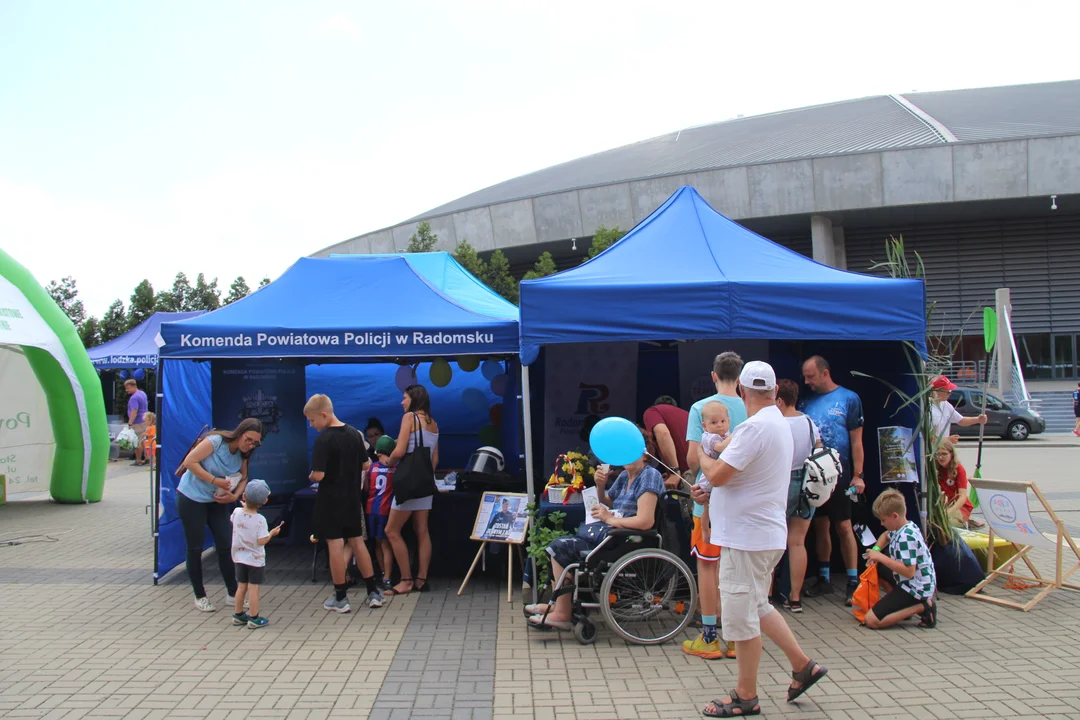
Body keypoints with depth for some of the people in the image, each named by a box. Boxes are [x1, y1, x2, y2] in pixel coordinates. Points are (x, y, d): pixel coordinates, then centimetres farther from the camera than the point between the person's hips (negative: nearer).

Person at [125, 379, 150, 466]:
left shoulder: (134, 398, -19)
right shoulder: (143, 393, 12)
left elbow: (134, 412, -25)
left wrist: (130, 424, -25)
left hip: (138, 423, -10)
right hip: (144, 420, 10)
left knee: (137, 443, -2)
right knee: (143, 441, 15)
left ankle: (138, 460, 3)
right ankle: (146, 458, 17)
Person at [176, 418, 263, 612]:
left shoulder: (242, 454, -1)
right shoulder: (216, 441, -22)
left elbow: (243, 478, 6)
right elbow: (189, 461, -23)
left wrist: (234, 496, -14)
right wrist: (214, 481, -26)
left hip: (216, 501, 6)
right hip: (191, 499, -6)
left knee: (226, 546, 3)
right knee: (195, 549, 4)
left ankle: (233, 594, 13)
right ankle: (200, 597, 17)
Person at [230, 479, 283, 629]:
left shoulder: (236, 513, -7)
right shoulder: (260, 520, -21)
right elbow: (261, 541, -21)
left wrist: (245, 505, 24)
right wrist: (271, 533, -4)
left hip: (239, 558, 5)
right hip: (255, 560, -5)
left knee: (241, 587, 16)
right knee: (253, 588, 2)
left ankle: (238, 615, 26)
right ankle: (254, 618, 8)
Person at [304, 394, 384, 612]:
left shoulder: (323, 439, -18)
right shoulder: (354, 433, 2)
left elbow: (319, 475, -22)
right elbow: (365, 465, 7)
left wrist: (311, 477, -2)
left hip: (330, 499, -6)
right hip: (352, 497, 6)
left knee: (335, 545, 2)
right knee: (357, 541, 14)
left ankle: (341, 598, 9)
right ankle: (373, 592, 18)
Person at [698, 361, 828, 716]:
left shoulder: (754, 428, -21)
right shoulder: (780, 424, 12)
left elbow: (718, 475, -23)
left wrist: (701, 454, -4)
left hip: (747, 536, -10)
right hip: (765, 531, 10)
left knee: (741, 615, 1)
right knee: (757, 607, 23)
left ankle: (746, 697, 14)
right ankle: (803, 665, 29)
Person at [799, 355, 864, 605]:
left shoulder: (849, 399, -3)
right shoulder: (807, 403, 10)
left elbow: (856, 440, -5)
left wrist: (858, 475, -10)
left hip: (839, 474, -5)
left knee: (843, 527, -3)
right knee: (820, 526, 11)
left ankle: (853, 581, 5)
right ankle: (824, 578, 20)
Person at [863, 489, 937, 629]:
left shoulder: (906, 537, -25)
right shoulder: (904, 527, 5)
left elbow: (909, 572, -32)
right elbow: (886, 535, 28)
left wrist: (881, 557, -27)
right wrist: (875, 550, 9)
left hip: (915, 589, -10)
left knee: (871, 620, -16)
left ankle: (922, 607, -8)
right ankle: (903, 604, 11)